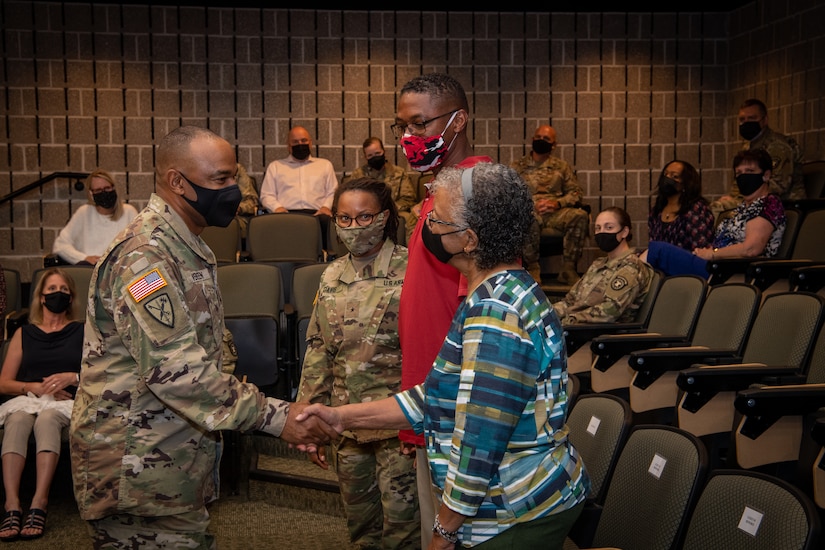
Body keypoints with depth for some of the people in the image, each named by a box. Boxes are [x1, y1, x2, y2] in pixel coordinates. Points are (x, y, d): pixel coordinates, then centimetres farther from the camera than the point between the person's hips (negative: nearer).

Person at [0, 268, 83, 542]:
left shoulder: (82, 331, 17)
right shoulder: (24, 334, 21)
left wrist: (72, 377, -10)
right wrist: (35, 387, -3)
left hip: (65, 403, -1)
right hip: (27, 399, 2)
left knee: (47, 418, -37)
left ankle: (39, 503, -48)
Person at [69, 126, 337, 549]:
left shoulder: (188, 248, 13)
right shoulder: (143, 255, -18)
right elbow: (175, 369, -26)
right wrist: (274, 416, -26)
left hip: (179, 461, 9)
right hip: (136, 471, -9)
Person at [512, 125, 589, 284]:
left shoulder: (561, 166, 20)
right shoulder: (518, 166, 16)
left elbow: (575, 193, 13)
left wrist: (557, 203, -8)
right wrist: (532, 205, -11)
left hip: (556, 211, 2)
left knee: (581, 216, -29)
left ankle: (568, 268, -26)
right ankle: (533, 268, -26)